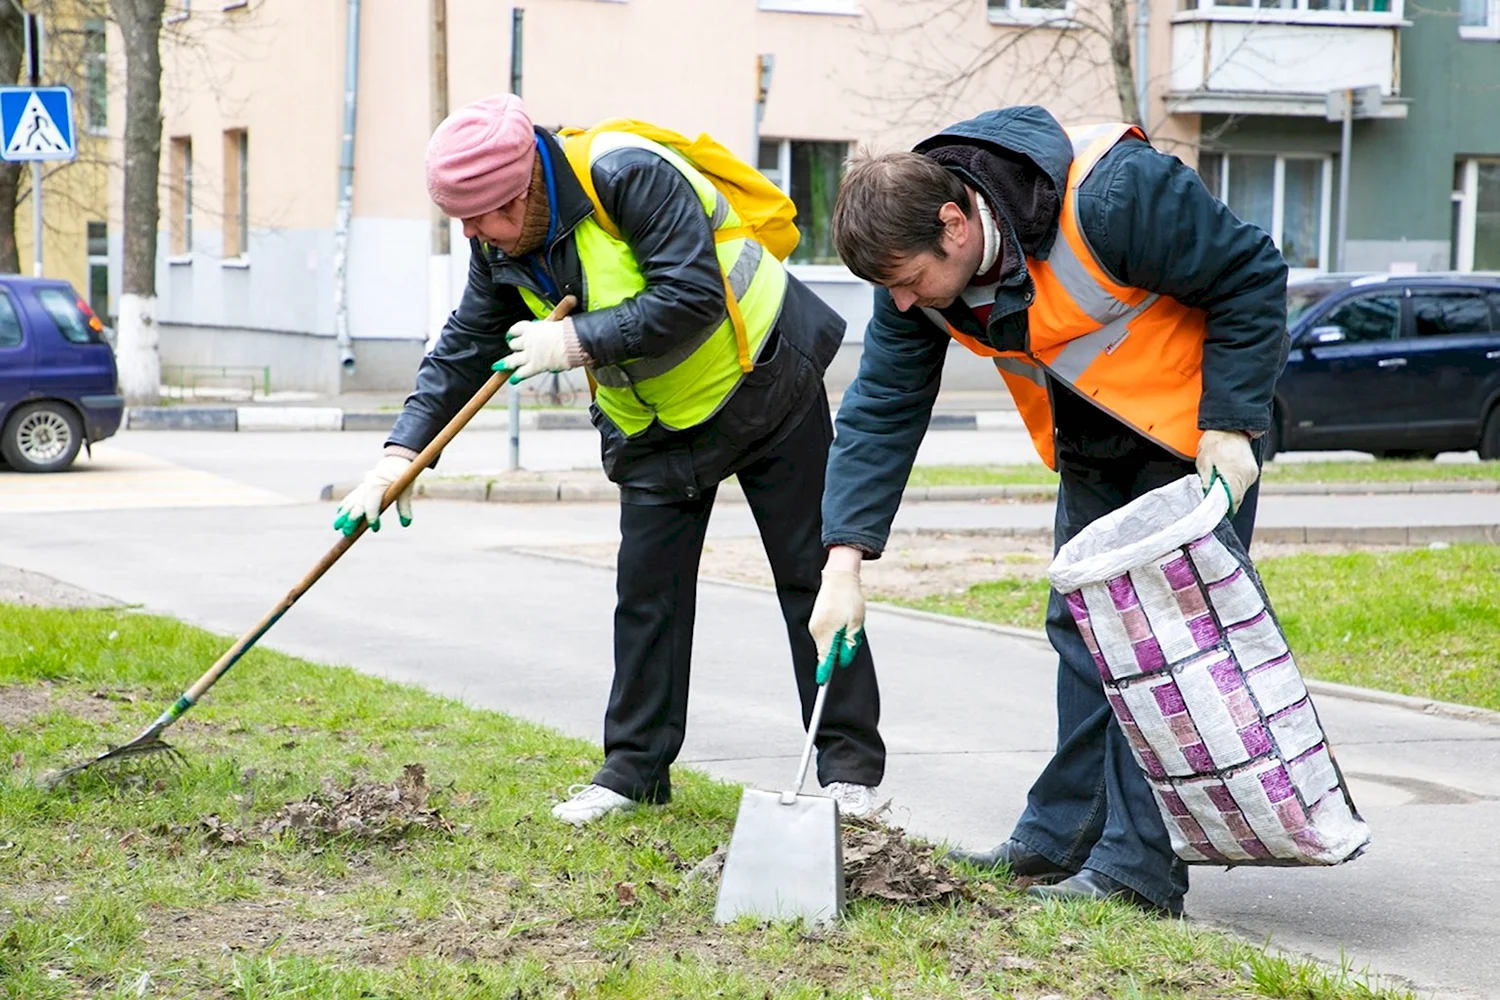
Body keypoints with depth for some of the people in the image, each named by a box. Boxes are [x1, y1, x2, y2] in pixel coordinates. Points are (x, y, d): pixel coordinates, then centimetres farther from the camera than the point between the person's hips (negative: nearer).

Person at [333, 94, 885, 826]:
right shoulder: (502, 249, -6)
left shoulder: (631, 177, -30)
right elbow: (466, 348, 0)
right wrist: (402, 450, -11)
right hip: (655, 428, 7)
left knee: (811, 573, -1)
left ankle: (850, 763, 6)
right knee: (647, 591, 2)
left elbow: (694, 297, -35)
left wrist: (577, 340, -33)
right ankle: (635, 766, 12)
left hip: (763, 386, -6)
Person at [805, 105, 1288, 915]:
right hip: (1095, 449, 7)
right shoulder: (918, 263, -13)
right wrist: (844, 561, -15)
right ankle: (1063, 833, 19)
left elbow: (1251, 274, -22)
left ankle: (1139, 866, -9)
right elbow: (881, 410, -7)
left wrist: (1229, 423, -22)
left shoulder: (1112, 196, -34)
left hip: (1198, 433, -7)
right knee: (1082, 624, 9)